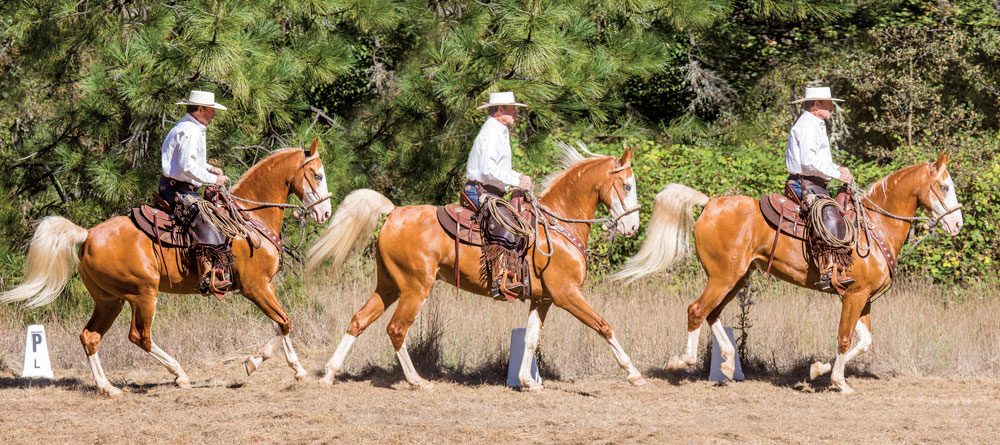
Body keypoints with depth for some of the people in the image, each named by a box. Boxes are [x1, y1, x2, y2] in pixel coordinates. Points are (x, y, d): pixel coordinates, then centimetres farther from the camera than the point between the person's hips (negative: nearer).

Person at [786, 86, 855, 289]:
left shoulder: (816, 125, 22)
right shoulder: (807, 126, -13)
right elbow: (809, 162, -23)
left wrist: (837, 168, 16)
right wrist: (836, 173, -17)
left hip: (814, 184, 11)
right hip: (805, 184, -11)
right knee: (832, 218, -28)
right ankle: (828, 273, -39)